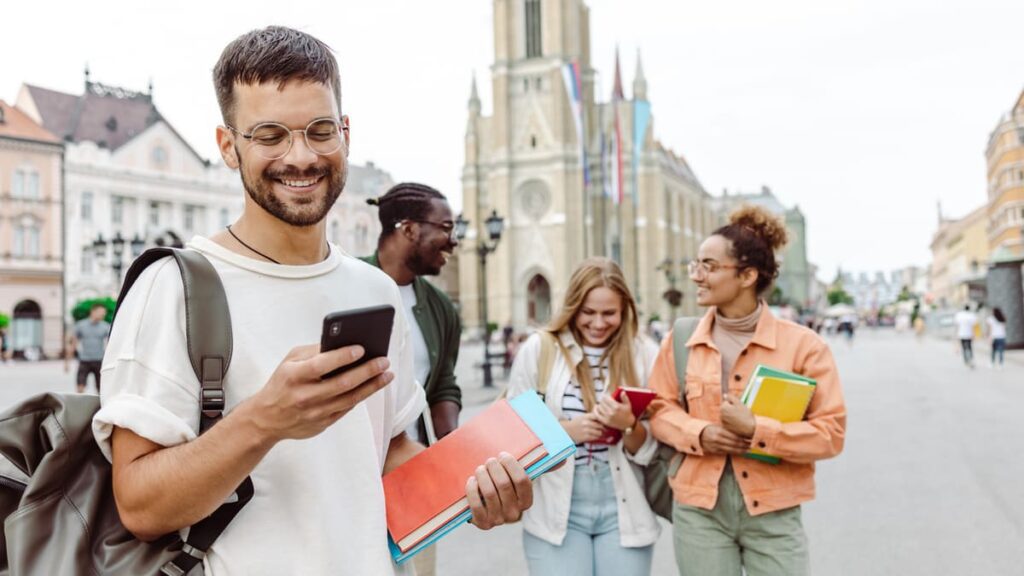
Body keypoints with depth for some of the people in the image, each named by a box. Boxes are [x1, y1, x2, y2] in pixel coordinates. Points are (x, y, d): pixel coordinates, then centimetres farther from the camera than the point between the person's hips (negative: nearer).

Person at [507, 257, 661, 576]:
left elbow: (652, 451, 4)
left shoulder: (644, 353, 1)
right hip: (556, 510, -1)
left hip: (623, 510, 1)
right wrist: (564, 429, -15)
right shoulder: (539, 348, -1)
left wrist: (629, 425, -17)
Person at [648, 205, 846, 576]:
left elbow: (831, 433, -9)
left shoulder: (802, 344, -7)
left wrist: (756, 429, -20)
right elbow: (659, 409, 8)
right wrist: (699, 433, -12)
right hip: (699, 511, 2)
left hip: (773, 514, -2)